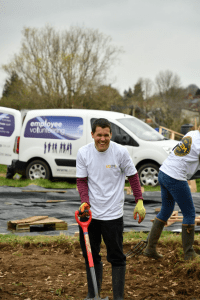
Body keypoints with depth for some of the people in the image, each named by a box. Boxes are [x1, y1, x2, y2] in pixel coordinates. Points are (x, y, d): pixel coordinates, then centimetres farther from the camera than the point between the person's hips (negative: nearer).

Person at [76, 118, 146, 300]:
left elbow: (133, 176, 2)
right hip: (89, 212, 3)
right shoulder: (83, 153, -4)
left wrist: (139, 201, 0)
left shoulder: (120, 152, -8)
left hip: (113, 214, -2)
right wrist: (85, 201, -13)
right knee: (90, 255, 11)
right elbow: (81, 180, 2)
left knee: (116, 257, 2)